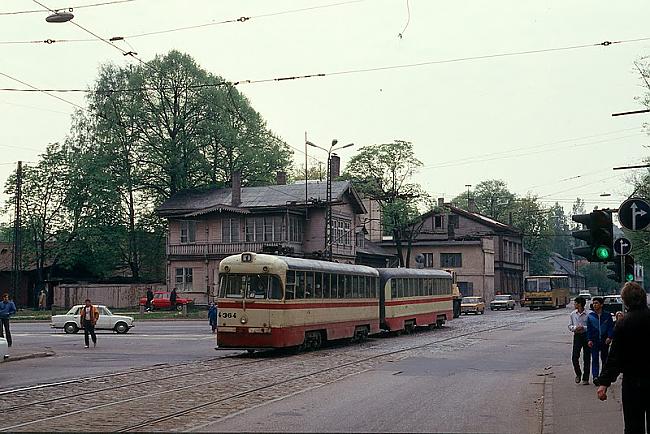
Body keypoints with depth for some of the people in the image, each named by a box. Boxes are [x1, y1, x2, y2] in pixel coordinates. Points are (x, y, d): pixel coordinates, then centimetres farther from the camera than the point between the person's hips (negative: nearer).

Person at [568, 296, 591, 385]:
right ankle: (578, 374, 19)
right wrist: (575, 328, -9)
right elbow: (570, 326, 11)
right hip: (577, 336, 3)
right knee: (574, 357, -5)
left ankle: (585, 378, 13)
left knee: (586, 358, 4)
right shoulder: (573, 314, 6)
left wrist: (584, 328, -20)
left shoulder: (588, 314, -7)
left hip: (586, 336, -3)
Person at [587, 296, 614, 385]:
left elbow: (611, 327, 1)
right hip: (594, 341, 0)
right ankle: (595, 376, -19)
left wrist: (609, 337, -13)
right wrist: (589, 340, -6)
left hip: (604, 341, 1)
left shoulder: (607, 315, 3)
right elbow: (589, 329, 4)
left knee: (605, 359, 10)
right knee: (595, 359, -10)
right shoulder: (590, 316, 5)